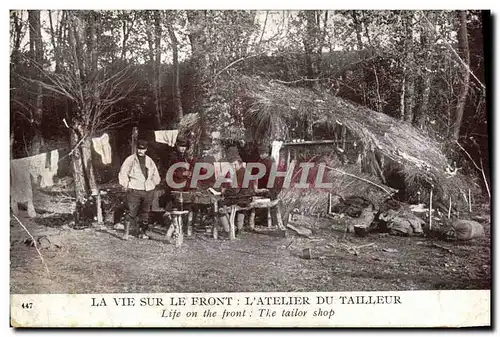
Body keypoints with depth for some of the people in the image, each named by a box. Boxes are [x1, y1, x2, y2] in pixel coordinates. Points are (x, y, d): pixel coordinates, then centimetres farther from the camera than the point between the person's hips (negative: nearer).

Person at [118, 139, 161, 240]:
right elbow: (123, 174, -1)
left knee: (145, 212, 7)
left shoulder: (149, 161, 13)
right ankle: (135, 229, -2)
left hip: (148, 191, 4)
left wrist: (153, 185, 16)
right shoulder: (130, 159, 0)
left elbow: (155, 175, 24)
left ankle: (142, 232, 15)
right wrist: (126, 186, -5)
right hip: (134, 190, -4)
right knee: (132, 212, -10)